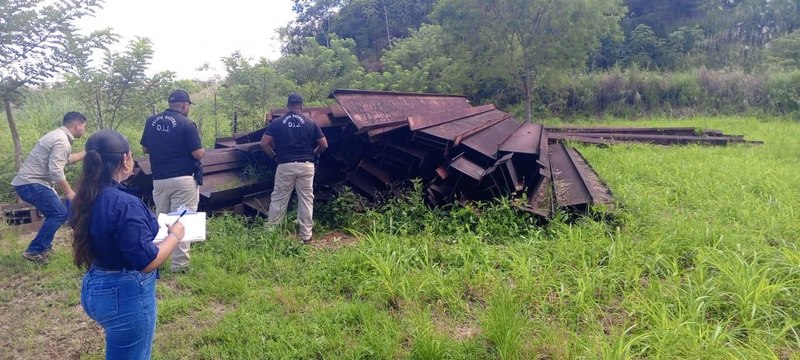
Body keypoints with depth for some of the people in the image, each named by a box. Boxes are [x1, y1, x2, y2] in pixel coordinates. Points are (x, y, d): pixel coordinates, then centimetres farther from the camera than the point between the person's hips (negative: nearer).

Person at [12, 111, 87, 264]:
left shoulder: (58, 136, 15)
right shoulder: (62, 141, -18)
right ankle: (34, 251, -7)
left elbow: (66, 159, 32)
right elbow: (56, 171, -24)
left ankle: (43, 246, 24)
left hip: (28, 182, 11)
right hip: (31, 183, -11)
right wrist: (69, 192, -14)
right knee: (59, 214, -10)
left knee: (55, 213, 17)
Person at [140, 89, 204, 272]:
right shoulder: (187, 124, -11)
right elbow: (198, 154, -12)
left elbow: (145, 149, 13)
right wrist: (203, 150, 10)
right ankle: (179, 264, 3)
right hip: (183, 180, -5)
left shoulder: (151, 121, 6)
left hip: (159, 179, 5)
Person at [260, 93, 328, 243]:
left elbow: (264, 144, -3)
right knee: (306, 200, 7)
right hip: (306, 166, 0)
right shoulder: (310, 123, 3)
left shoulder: (277, 123, 3)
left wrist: (274, 156, 13)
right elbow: (324, 145, 4)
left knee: (278, 200, 9)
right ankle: (306, 235, 10)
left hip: (285, 166, 0)